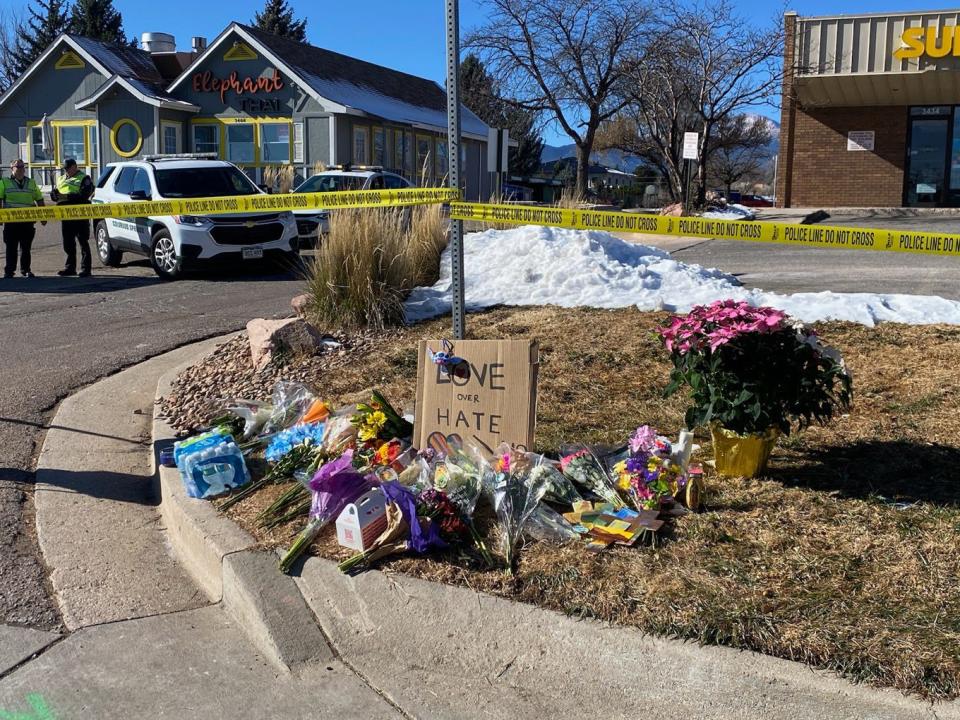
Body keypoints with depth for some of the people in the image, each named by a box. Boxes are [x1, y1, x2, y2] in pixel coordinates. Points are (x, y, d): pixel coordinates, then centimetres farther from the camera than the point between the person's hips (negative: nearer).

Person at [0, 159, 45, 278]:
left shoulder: (31, 183, 14)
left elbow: (39, 200, 17)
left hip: (28, 220, 3)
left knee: (26, 247, 7)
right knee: (11, 247, -2)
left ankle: (25, 270, 16)